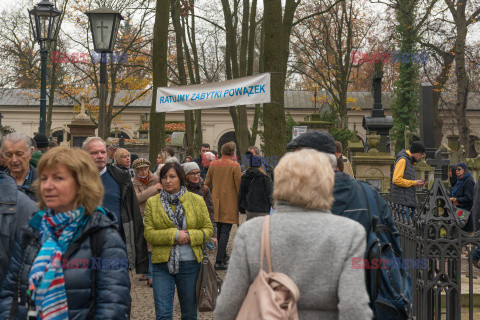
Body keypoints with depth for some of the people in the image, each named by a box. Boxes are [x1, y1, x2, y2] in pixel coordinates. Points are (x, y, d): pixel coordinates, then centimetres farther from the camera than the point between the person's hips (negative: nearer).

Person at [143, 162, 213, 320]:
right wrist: (174, 235, -16)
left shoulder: (197, 201, 3)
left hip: (190, 263, 1)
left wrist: (190, 236, -13)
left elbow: (208, 229, 5)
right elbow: (149, 233, -4)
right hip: (162, 264, -1)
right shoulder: (152, 203, 2)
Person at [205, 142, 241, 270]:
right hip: (230, 203, -6)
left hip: (216, 201, 6)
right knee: (225, 231, -5)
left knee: (219, 229, 19)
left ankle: (223, 256, 33)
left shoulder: (213, 165, 4)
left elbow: (207, 183, 12)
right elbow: (239, 185, -9)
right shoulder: (235, 166, -10)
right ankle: (219, 261, -11)